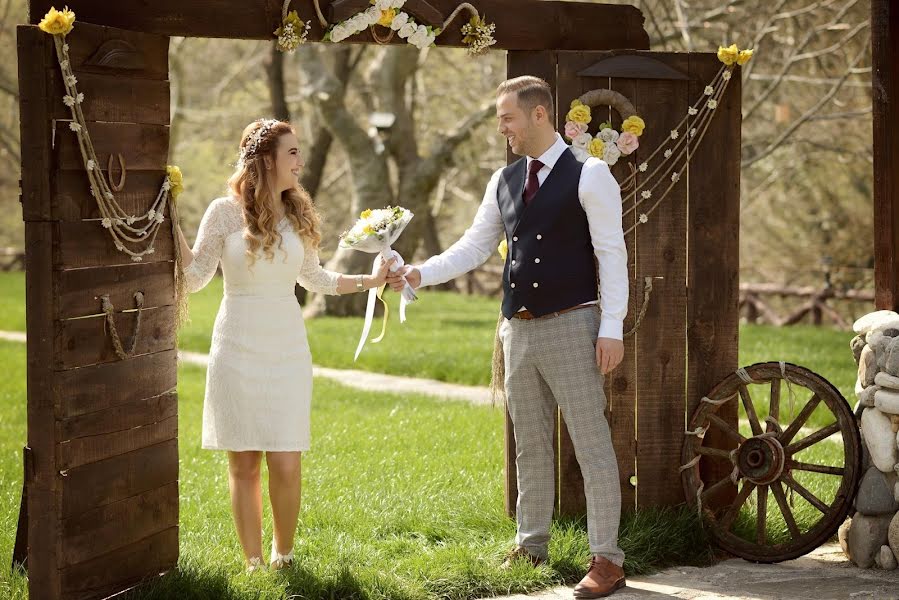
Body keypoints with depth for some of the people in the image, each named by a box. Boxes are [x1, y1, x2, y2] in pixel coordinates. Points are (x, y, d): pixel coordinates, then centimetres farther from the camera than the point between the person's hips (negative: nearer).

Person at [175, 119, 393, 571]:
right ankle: (254, 564, 12)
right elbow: (194, 278, -2)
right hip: (238, 351, -2)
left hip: (287, 352, 3)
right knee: (244, 464, 2)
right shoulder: (225, 212, -4)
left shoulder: (298, 214, 8)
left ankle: (283, 557, 14)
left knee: (285, 465, -5)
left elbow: (314, 278, 20)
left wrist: (370, 281, 16)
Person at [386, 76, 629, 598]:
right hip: (519, 328, 7)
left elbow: (612, 254, -10)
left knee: (592, 443, -5)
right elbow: (475, 247, 14)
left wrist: (612, 327, -16)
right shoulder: (504, 181, 12)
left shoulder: (588, 176, -8)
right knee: (530, 446, 14)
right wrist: (421, 273, -1)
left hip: (572, 325, -7)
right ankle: (531, 547, 25)